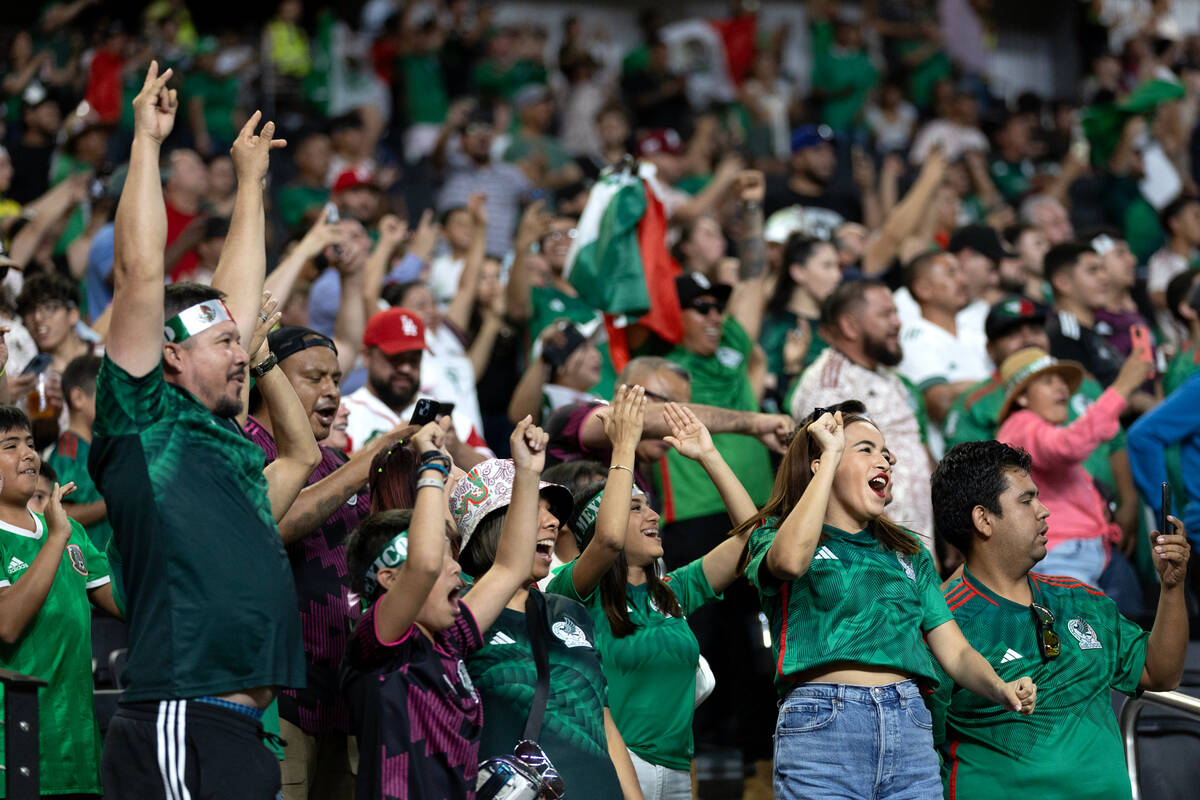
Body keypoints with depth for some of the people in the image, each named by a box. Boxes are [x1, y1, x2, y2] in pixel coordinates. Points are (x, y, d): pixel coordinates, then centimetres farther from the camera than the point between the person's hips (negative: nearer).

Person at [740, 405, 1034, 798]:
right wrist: (831, 455, -7)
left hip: (911, 729, 4)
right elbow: (791, 559, -16)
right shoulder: (774, 534, 10)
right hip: (822, 725, -4)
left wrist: (1000, 690, -5)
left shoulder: (910, 554, 25)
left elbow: (955, 651, 18)